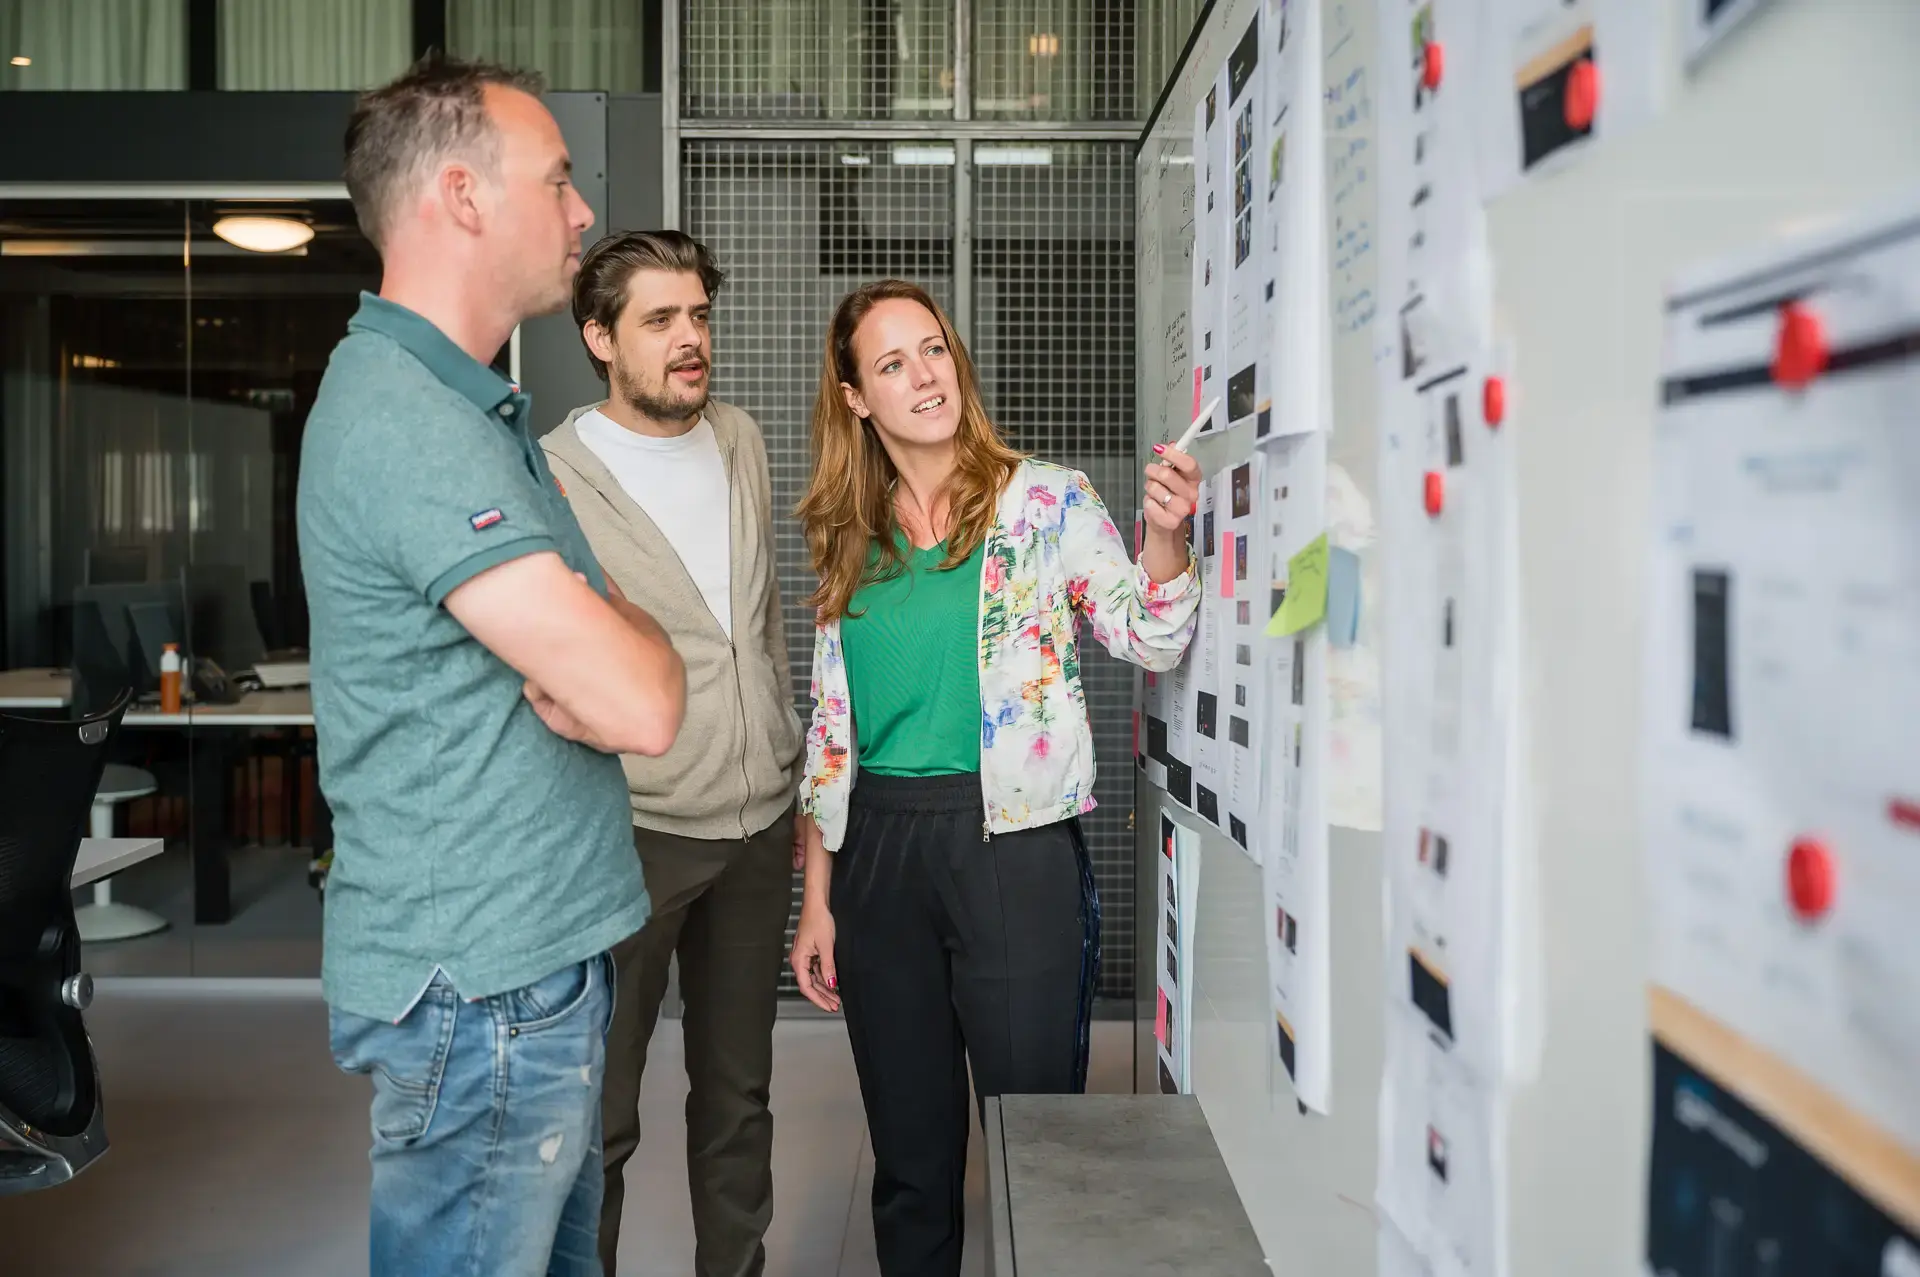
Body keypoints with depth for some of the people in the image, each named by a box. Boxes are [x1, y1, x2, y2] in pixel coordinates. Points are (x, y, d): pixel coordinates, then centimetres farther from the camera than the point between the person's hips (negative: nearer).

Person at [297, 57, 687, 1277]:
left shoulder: (473, 402, 12)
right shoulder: (404, 420, -21)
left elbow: (620, 629, 13)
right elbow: (644, 704, -25)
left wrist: (586, 670, -8)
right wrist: (637, 654, -4)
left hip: (543, 955, 9)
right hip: (483, 993, -9)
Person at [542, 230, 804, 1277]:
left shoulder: (741, 443, 8)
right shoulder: (551, 479, -10)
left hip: (759, 825, 5)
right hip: (631, 831, -5)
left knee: (739, 1091, 18)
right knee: (599, 1115, 6)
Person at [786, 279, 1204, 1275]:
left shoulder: (1047, 501, 0)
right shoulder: (849, 542, 9)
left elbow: (1148, 642, -9)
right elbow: (831, 727, 11)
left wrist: (1163, 539, -29)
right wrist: (817, 897, 9)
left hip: (1016, 847, -3)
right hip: (880, 853, 4)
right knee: (908, 1151, 15)